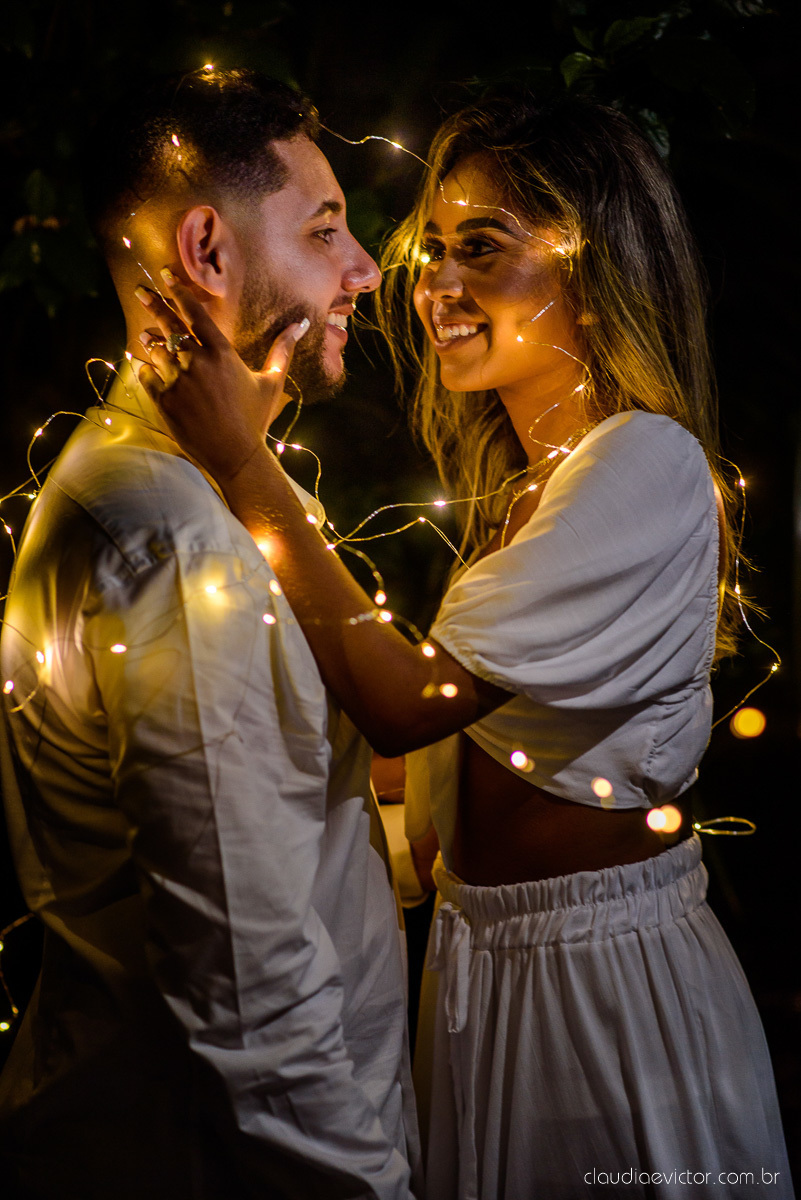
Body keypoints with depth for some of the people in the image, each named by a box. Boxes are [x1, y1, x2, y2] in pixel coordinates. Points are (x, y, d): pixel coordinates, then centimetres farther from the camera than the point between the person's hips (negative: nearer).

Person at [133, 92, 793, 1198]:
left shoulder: (645, 463, -20)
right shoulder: (522, 480, 9)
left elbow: (408, 701, -26)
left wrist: (243, 459, -23)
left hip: (608, 980, -8)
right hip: (486, 958, 8)